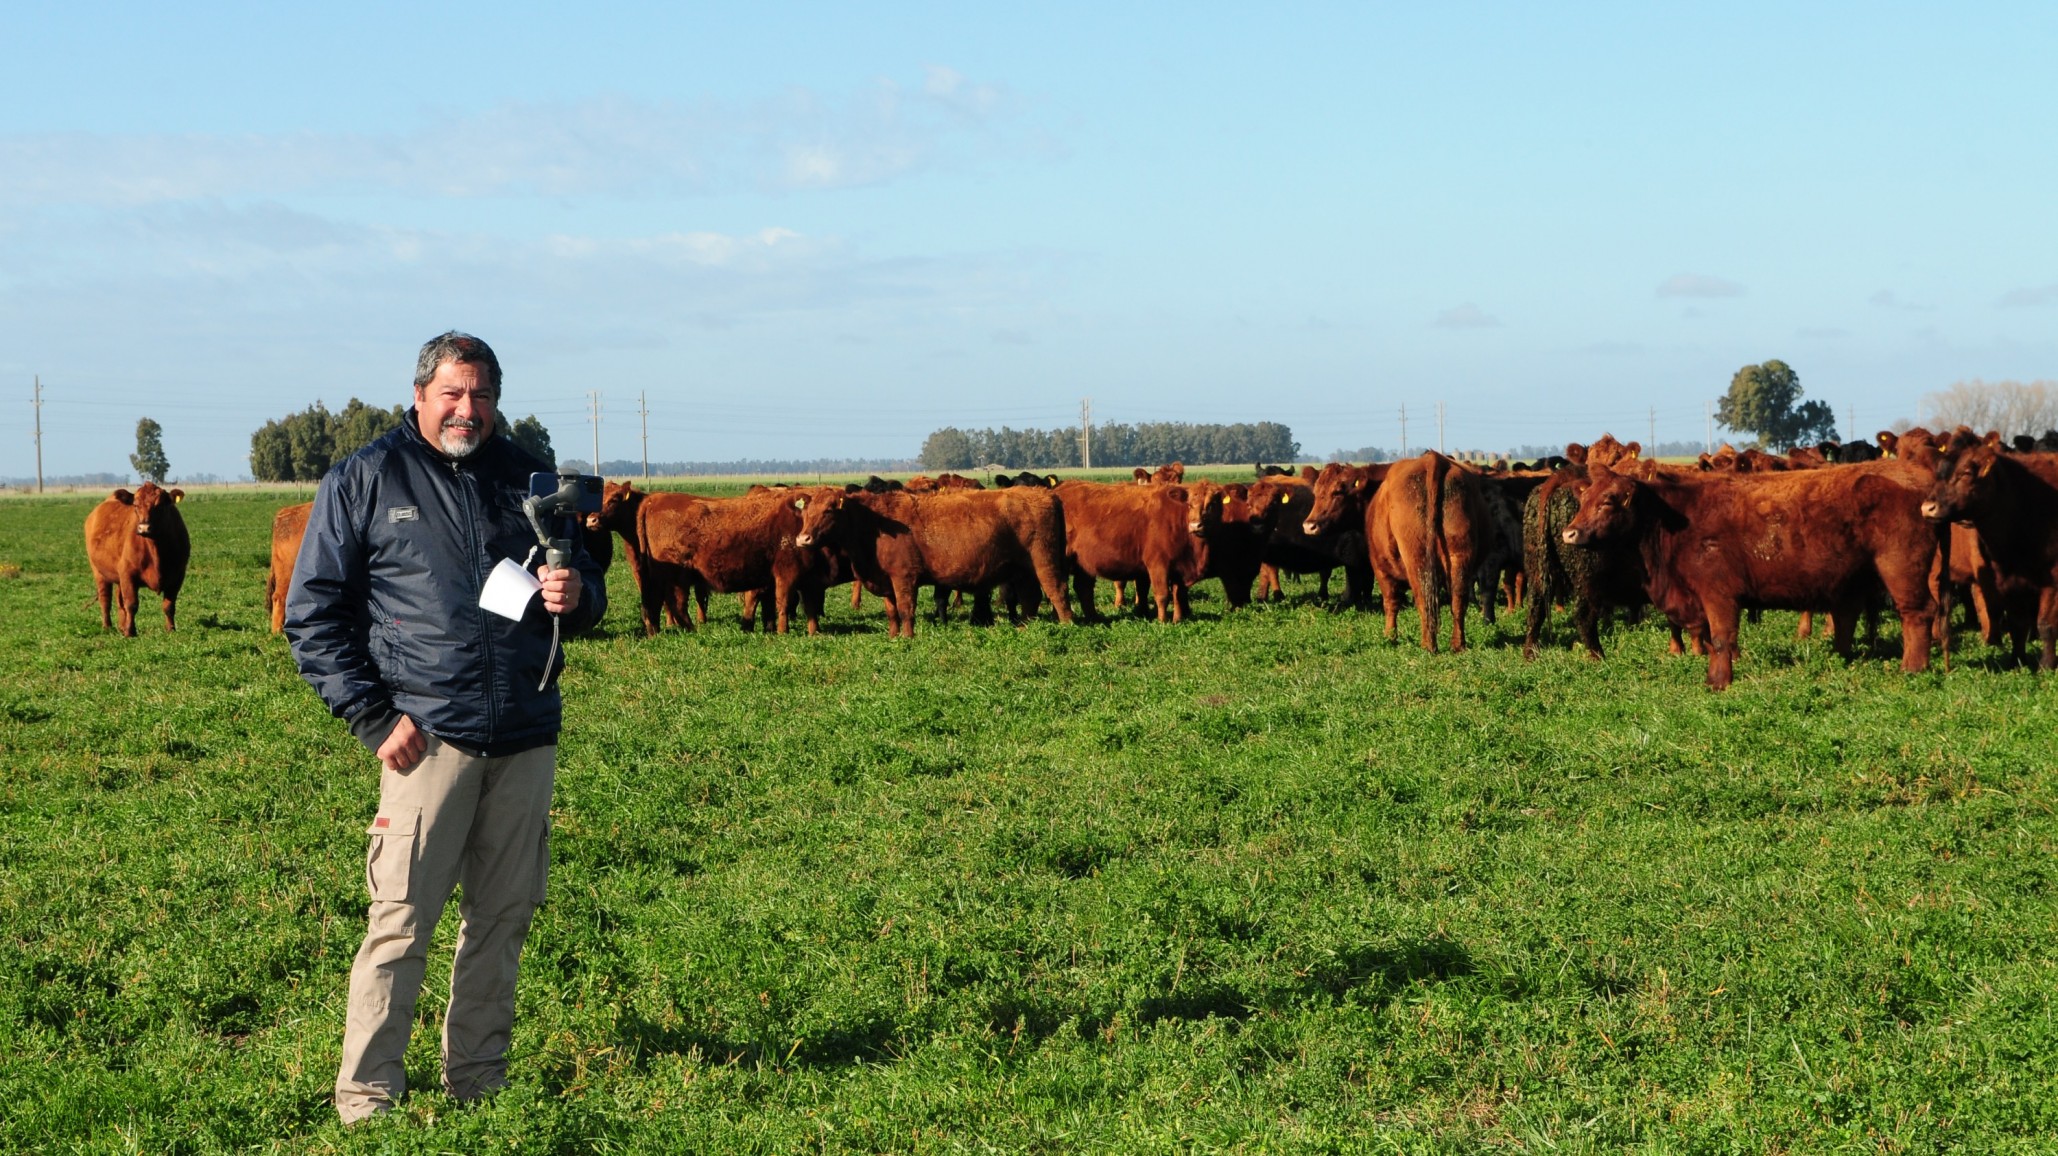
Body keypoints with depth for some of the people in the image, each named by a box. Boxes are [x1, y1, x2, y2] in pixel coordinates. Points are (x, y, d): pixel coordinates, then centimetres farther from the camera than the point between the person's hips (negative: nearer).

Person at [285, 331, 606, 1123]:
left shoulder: (526, 478, 15)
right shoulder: (366, 480, 3)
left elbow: (586, 589, 24)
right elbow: (311, 612, 1)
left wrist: (576, 594, -2)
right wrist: (372, 718, -7)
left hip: (527, 737, 4)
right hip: (429, 736, -4)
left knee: (504, 916, 8)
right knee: (402, 919, -7)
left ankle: (478, 1083, 18)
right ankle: (366, 1096, 0)